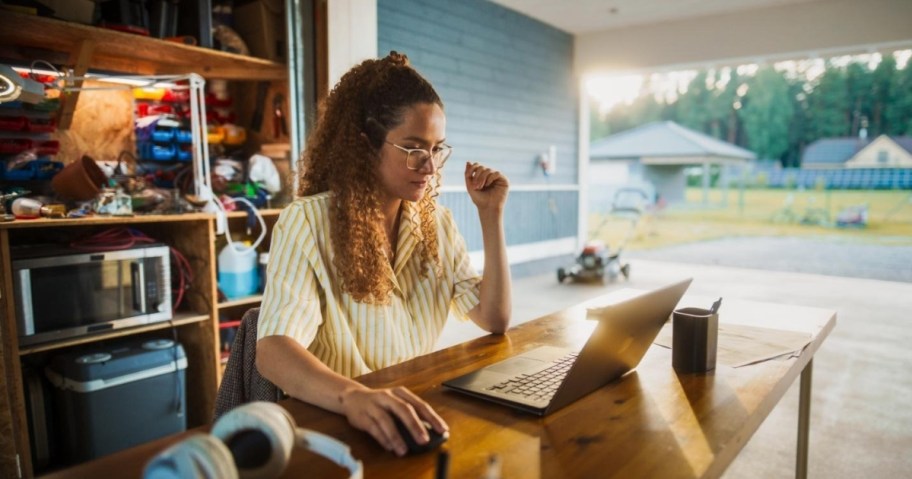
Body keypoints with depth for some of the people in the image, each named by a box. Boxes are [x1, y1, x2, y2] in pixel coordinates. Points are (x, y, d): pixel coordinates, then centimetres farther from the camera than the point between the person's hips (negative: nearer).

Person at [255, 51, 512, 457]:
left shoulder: (437, 224, 3)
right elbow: (273, 350, -25)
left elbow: (494, 319, 0)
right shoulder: (307, 222, -14)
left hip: (417, 414, 3)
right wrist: (353, 396, -43)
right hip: (334, 422, -3)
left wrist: (490, 215, -6)